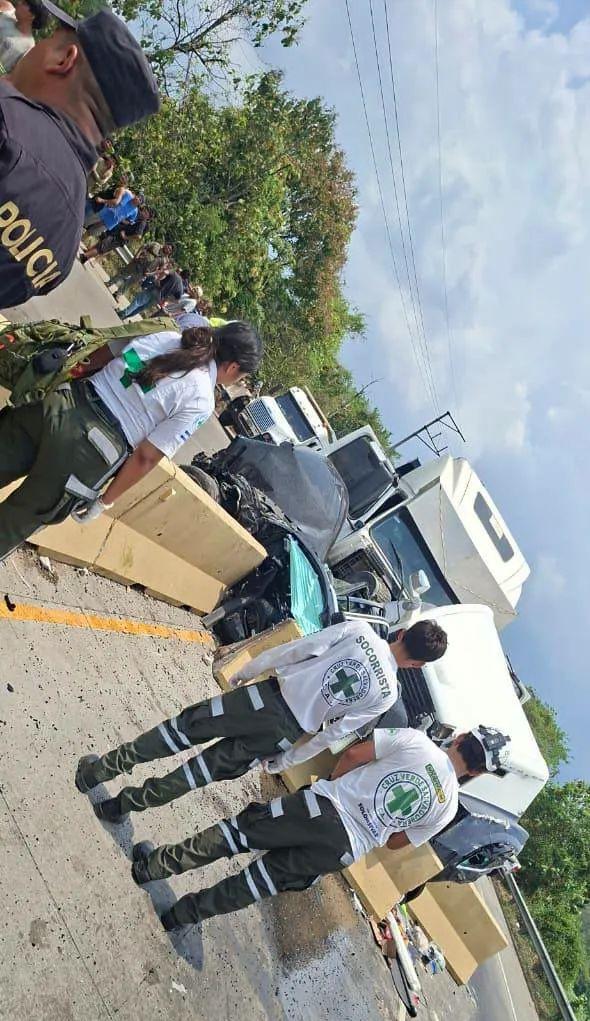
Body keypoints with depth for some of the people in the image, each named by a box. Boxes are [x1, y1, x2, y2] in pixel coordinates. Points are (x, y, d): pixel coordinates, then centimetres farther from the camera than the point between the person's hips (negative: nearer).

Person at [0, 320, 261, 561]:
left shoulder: (166, 336, 8)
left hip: (62, 405, 5)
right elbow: (145, 458, -8)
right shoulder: (201, 402, -8)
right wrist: (105, 502, 3)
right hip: (89, 450, -5)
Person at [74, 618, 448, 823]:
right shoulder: (387, 693, 0)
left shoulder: (360, 629, -4)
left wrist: (247, 671, 7)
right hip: (285, 733, 1)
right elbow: (334, 733, 4)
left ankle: (106, 766, 15)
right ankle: (128, 803, 21)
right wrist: (285, 761, 14)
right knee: (208, 768, 17)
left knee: (189, 724, 11)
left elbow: (299, 648, -5)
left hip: (269, 696, -1)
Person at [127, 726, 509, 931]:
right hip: (347, 850, 3)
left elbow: (355, 753, -6)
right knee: (259, 883, 18)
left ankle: (152, 866, 13)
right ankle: (181, 914, 22)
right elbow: (397, 841, 14)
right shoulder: (448, 805, 7)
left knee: (235, 832, 8)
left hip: (324, 809, -3)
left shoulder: (416, 738, -3)